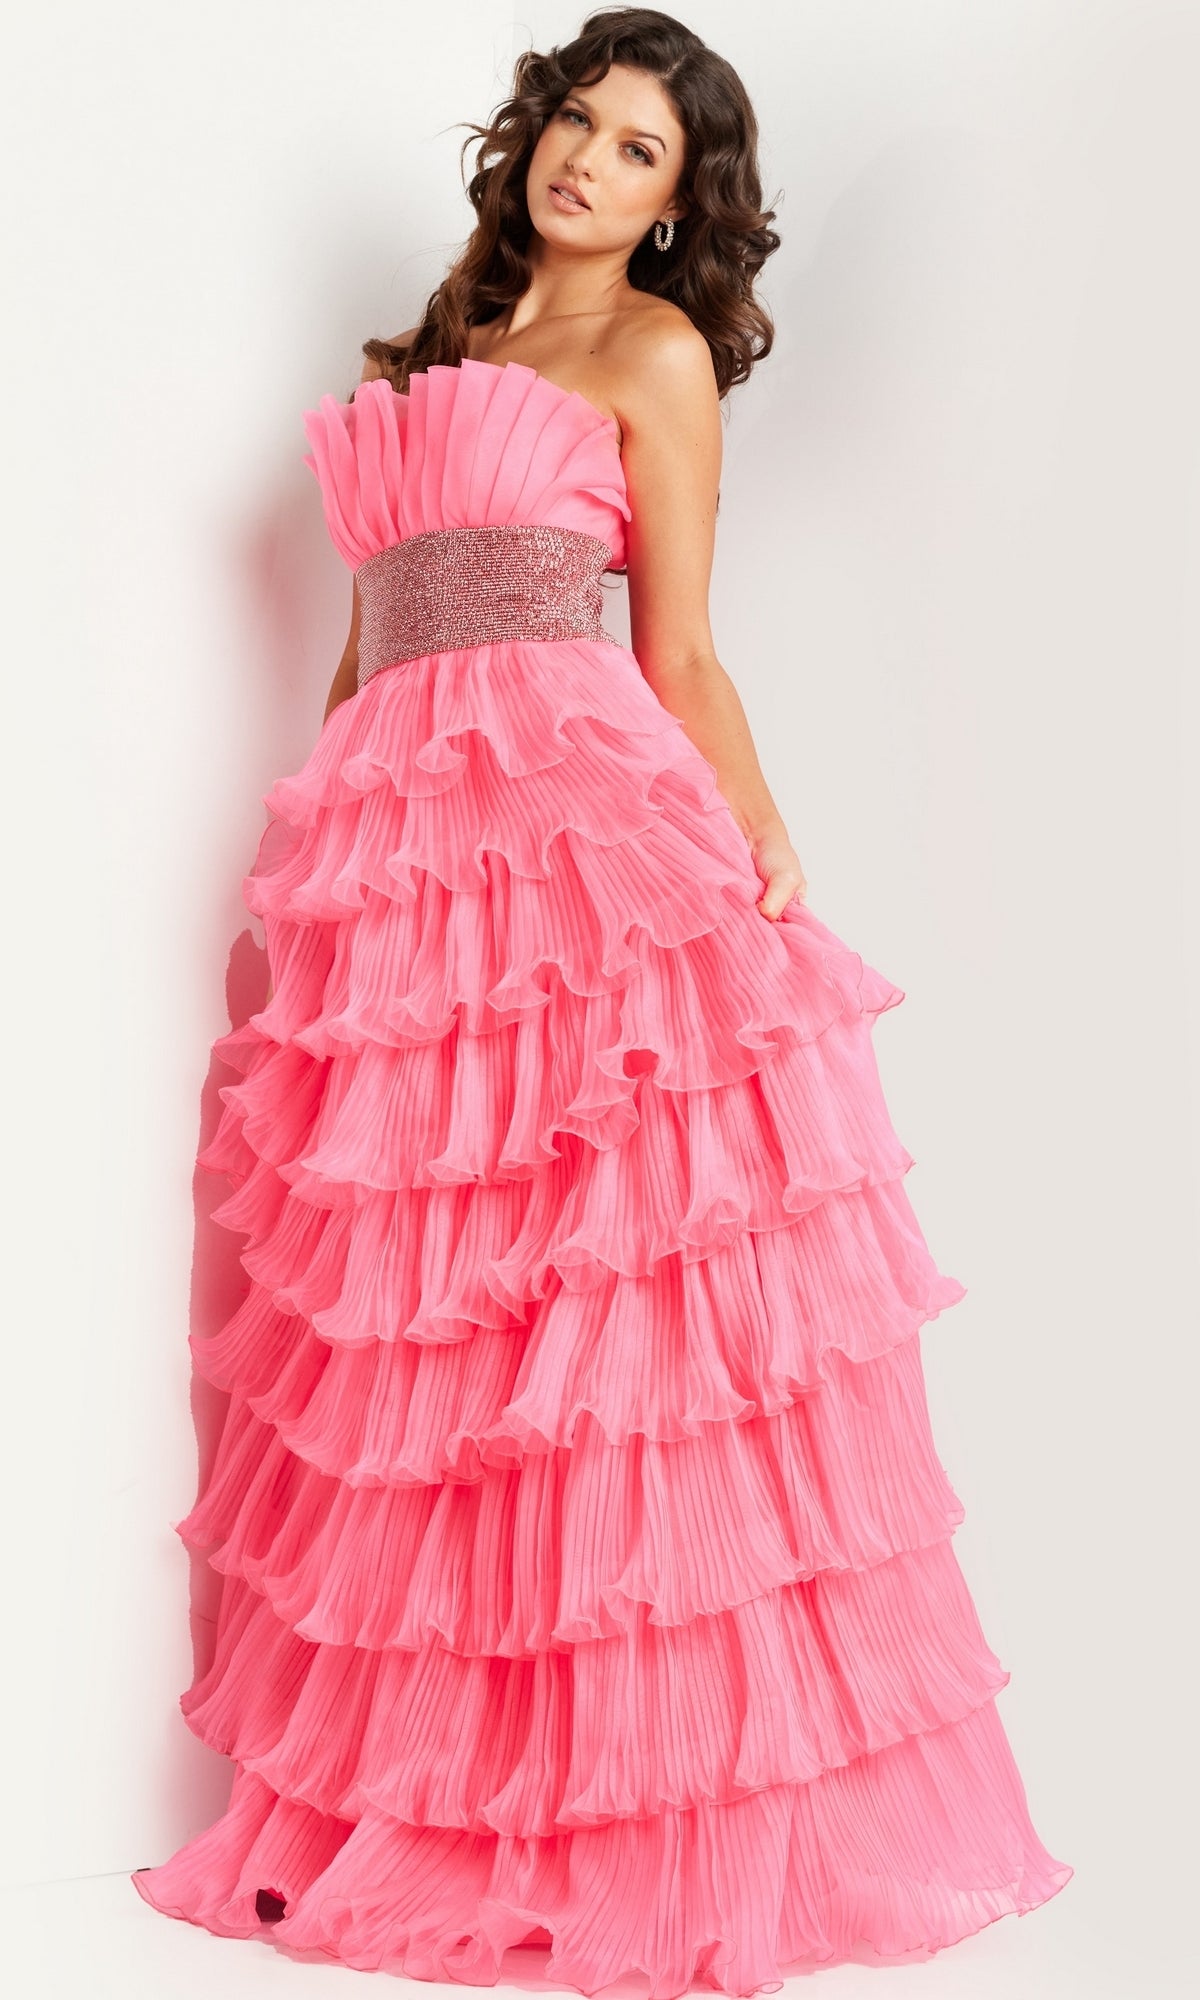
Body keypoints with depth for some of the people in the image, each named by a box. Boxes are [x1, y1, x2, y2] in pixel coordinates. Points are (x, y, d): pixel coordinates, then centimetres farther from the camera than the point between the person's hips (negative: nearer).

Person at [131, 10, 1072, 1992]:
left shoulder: (655, 351, 8)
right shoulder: (452, 341, 25)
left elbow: (683, 655, 2)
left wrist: (764, 838, -14)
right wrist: (316, 854, 16)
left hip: (589, 825, -6)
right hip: (401, 832, 6)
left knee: (604, 1291, -8)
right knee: (422, 1317, 5)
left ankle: (661, 1816, 2)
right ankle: (424, 1795, 14)